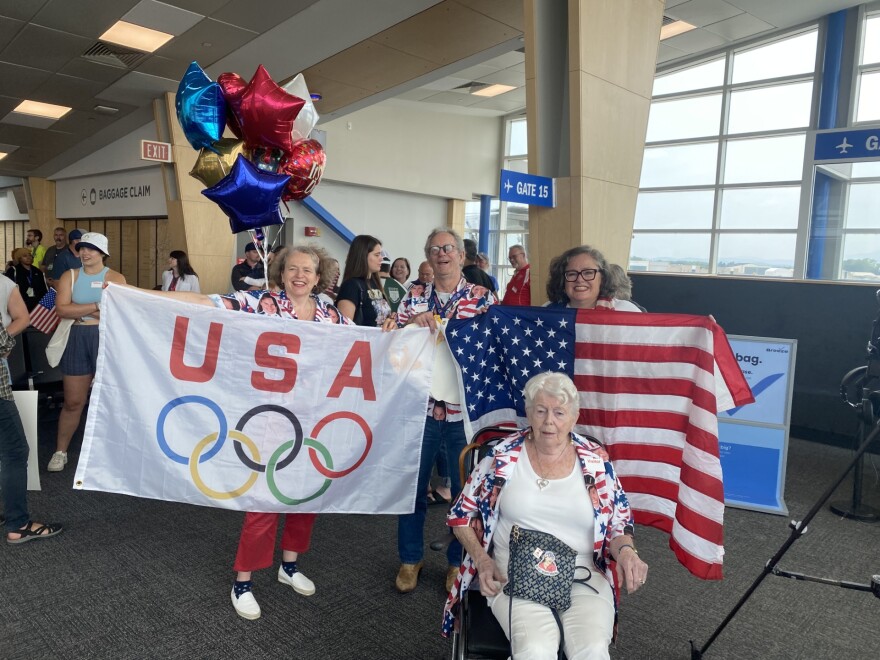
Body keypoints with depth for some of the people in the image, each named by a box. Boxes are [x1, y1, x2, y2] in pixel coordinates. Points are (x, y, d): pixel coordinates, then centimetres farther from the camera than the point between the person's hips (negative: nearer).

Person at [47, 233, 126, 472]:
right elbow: (61, 309, -7)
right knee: (73, 401, 7)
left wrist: (79, 311, -10)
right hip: (77, 340, 2)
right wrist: (96, 307, -13)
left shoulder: (115, 278, -1)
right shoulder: (69, 276, 7)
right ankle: (60, 451, 23)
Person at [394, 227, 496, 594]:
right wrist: (413, 323, -13)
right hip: (420, 405, 2)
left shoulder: (483, 297, 1)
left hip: (464, 408, -1)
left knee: (465, 489, 10)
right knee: (412, 486, 12)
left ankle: (458, 562, 31)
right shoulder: (414, 298, 7)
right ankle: (410, 558, 32)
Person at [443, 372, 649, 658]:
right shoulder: (503, 456, 1)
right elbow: (461, 514, 8)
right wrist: (482, 560, -6)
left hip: (582, 573, 2)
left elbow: (618, 524, 11)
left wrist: (626, 551, -10)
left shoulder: (596, 460, 4)